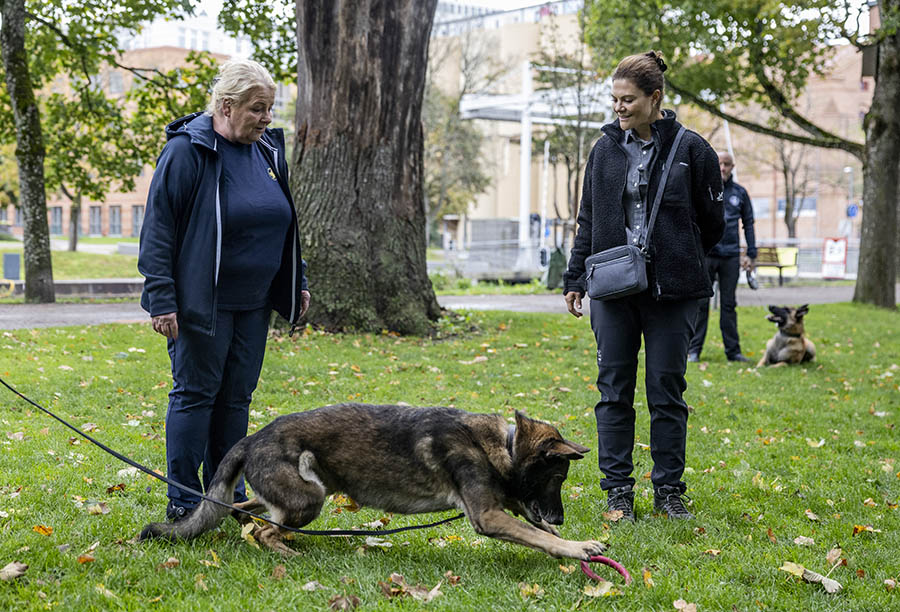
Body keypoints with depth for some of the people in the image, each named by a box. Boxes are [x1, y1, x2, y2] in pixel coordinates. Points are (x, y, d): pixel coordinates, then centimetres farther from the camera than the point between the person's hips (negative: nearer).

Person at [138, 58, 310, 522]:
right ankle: (183, 502, 6)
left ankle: (227, 494, 21)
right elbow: (158, 229, -12)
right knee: (195, 393, -2)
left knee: (237, 396, 11)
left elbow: (284, 222, 22)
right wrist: (162, 300, -16)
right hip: (202, 302, -7)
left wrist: (297, 282, 19)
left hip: (253, 301, 7)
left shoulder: (268, 149, 10)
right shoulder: (187, 150, -12)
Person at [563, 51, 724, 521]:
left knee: (667, 392, 4)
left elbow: (712, 222, 7)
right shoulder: (605, 150, 7)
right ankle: (618, 490, 12)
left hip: (671, 292, -2)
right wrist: (575, 280, 10)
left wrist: (680, 261, 10)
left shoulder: (690, 149, -2)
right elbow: (588, 220, 14)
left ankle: (669, 490, 15)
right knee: (614, 390, 4)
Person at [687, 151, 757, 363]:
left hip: (731, 256, 2)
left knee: (729, 304, 7)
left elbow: (748, 224, 15)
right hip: (705, 253, -2)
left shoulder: (739, 193, 11)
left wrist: (751, 254, 9)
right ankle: (693, 349, 4)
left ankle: (733, 350, 11)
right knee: (700, 303, -1)